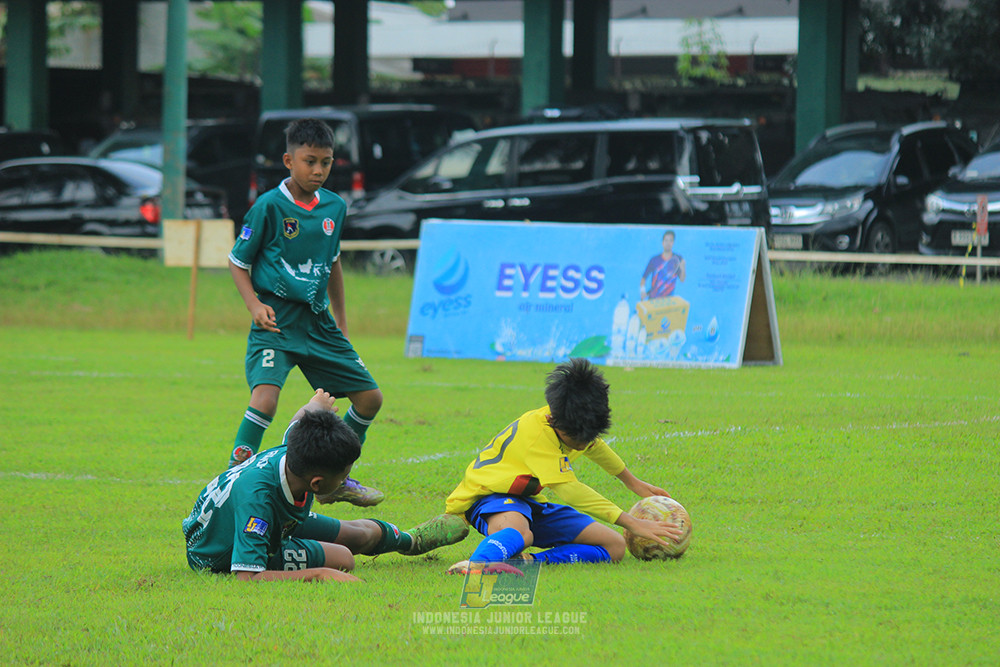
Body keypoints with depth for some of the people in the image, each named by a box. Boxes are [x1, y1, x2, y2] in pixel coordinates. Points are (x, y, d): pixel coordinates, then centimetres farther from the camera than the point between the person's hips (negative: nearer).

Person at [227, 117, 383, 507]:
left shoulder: (335, 207, 6)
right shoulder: (270, 206, -10)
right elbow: (238, 260, -2)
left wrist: (341, 321, 24)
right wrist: (254, 305, -16)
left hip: (318, 321, 6)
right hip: (276, 320, -6)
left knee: (369, 397, 7)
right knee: (265, 398, -27)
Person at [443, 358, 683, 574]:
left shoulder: (570, 425, -3)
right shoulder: (535, 432, -29)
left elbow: (594, 447, 24)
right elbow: (569, 490, -33)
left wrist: (632, 482, 40)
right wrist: (632, 523, -35)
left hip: (531, 503, 9)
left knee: (615, 546, -7)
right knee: (519, 533, -45)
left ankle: (531, 561, -26)